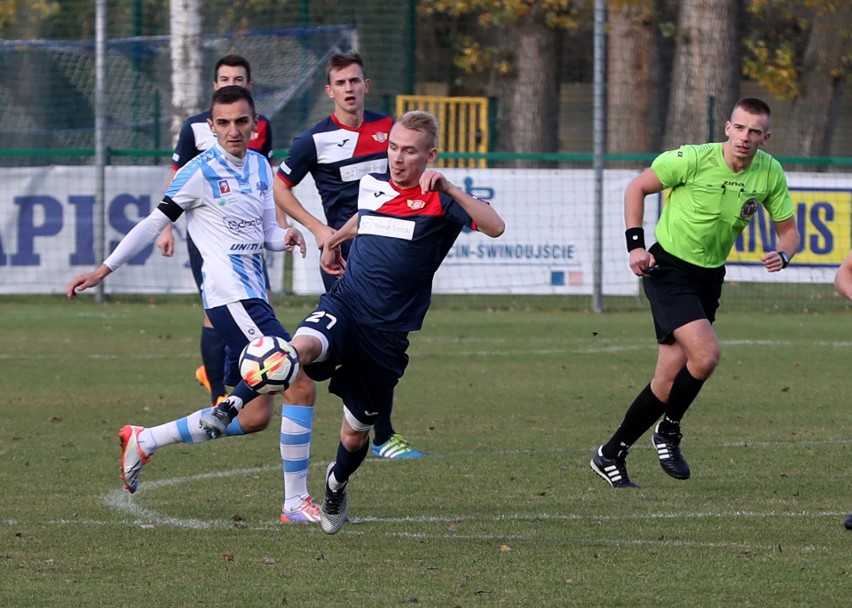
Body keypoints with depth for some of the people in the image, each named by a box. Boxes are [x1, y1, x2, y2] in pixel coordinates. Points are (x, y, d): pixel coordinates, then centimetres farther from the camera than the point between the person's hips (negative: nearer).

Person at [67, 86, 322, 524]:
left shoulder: (261, 168, 14)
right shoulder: (201, 172, -8)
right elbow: (156, 222, -2)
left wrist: (285, 237, -4)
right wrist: (103, 270, -1)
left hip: (253, 299, 9)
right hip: (231, 300, -9)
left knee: (254, 416, 9)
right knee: (301, 386, -17)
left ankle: (143, 442, 21)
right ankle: (296, 502, -12)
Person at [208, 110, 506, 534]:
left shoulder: (438, 202, -6)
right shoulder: (371, 186, 10)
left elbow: (495, 226, -24)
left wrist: (448, 187, -29)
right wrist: (332, 241, 46)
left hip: (387, 334, -2)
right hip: (343, 306, 2)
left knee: (355, 435, 9)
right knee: (302, 347, -37)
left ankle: (337, 485, 42)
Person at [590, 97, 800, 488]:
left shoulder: (770, 173, -4)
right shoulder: (693, 160, -17)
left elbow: (788, 230, 6)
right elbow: (637, 188, -4)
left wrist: (782, 255, -17)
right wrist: (636, 245, -11)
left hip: (709, 277, 6)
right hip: (668, 269, -6)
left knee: (669, 381, 5)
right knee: (706, 355, -24)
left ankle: (611, 455, 19)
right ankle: (669, 432, 2)